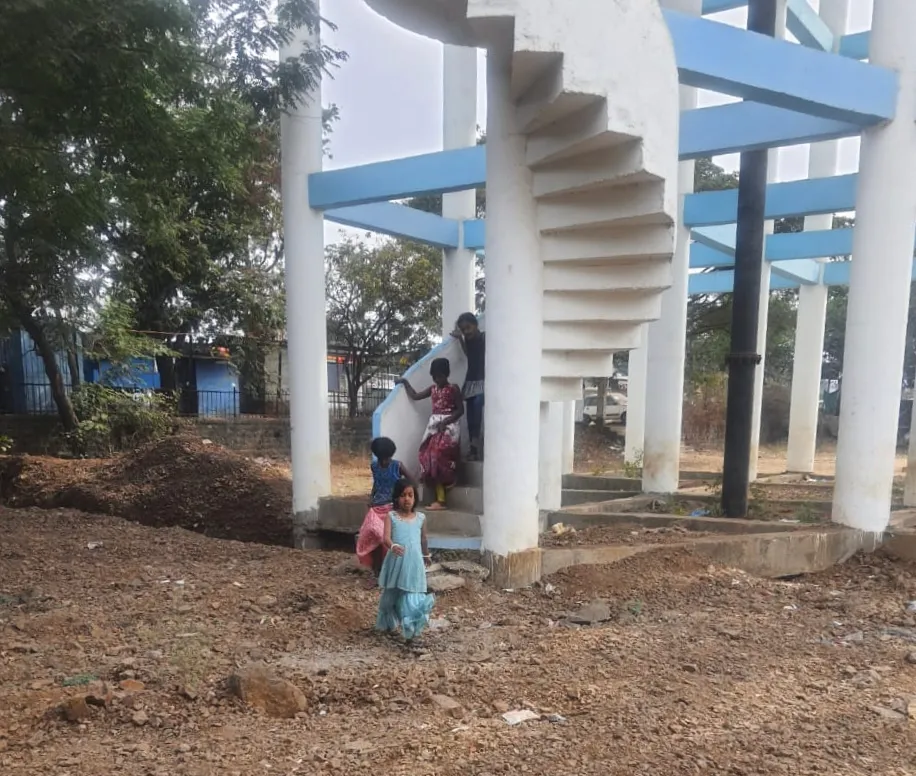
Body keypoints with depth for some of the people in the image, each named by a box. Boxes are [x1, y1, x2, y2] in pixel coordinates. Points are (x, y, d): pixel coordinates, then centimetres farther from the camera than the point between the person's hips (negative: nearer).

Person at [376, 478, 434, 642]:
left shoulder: (420, 518, 3)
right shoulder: (391, 516, -4)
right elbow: (386, 537, -17)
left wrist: (426, 556, 31)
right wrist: (393, 546, -39)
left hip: (414, 563, 0)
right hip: (396, 563, 0)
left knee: (412, 597, -5)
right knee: (391, 594, 15)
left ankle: (411, 629, 3)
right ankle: (389, 624, 37)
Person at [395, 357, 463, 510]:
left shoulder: (453, 389, -5)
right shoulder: (432, 389, 13)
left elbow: (460, 409, -9)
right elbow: (415, 396, 24)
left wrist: (445, 421, -18)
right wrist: (405, 383, 21)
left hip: (448, 426, -6)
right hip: (434, 426, 6)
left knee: (440, 455, -17)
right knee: (431, 457, -3)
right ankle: (440, 499, -2)